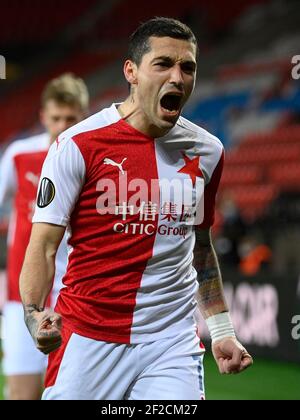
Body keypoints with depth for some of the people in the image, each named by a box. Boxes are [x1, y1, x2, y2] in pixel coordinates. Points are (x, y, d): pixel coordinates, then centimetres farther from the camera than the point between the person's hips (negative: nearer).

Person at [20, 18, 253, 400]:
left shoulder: (207, 152, 8)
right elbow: (44, 245, -7)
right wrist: (34, 316, -23)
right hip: (88, 337, -3)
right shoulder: (78, 144, -7)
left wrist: (221, 330, 18)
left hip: (173, 340, 3)